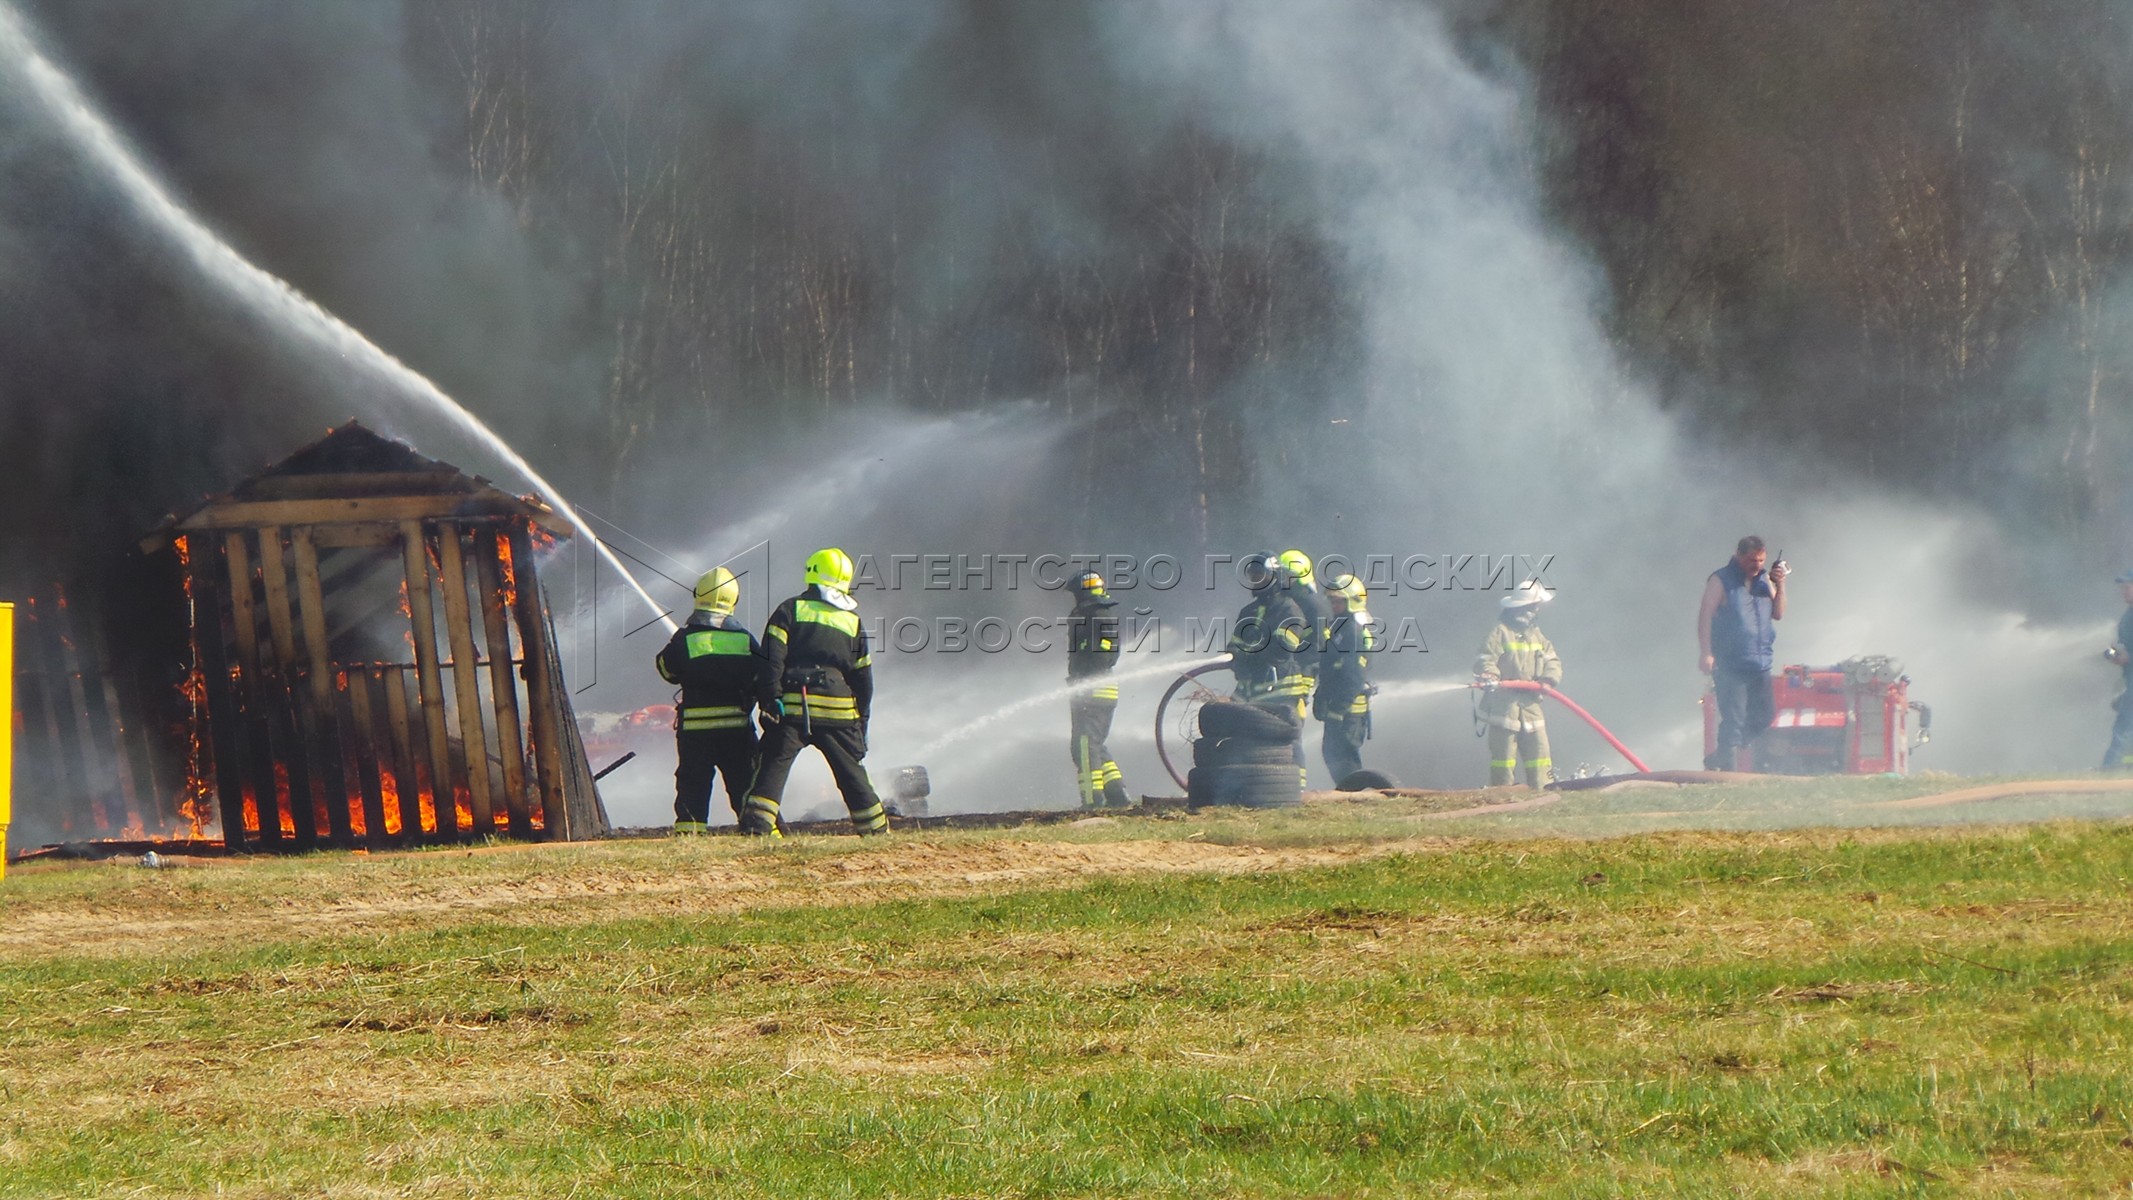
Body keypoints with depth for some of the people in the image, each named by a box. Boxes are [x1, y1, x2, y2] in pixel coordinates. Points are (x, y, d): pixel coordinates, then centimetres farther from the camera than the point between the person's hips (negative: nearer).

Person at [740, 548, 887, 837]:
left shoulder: (791, 609, 3)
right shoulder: (853, 621, 12)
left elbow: (771, 659, -8)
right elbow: (863, 675, 15)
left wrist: (769, 698, -10)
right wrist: (862, 721, 21)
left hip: (792, 708, -2)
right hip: (838, 712, 2)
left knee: (773, 768, -3)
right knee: (851, 775, 13)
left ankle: (756, 824, -17)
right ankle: (876, 829, 18)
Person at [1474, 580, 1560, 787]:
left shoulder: (1537, 636, 18)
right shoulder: (1500, 633, -4)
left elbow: (1552, 661, 15)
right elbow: (1486, 661, -11)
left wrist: (1549, 677, -8)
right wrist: (1489, 676, -33)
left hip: (1531, 706, 7)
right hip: (1504, 706, -7)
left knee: (1539, 752, 3)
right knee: (1504, 756, -7)